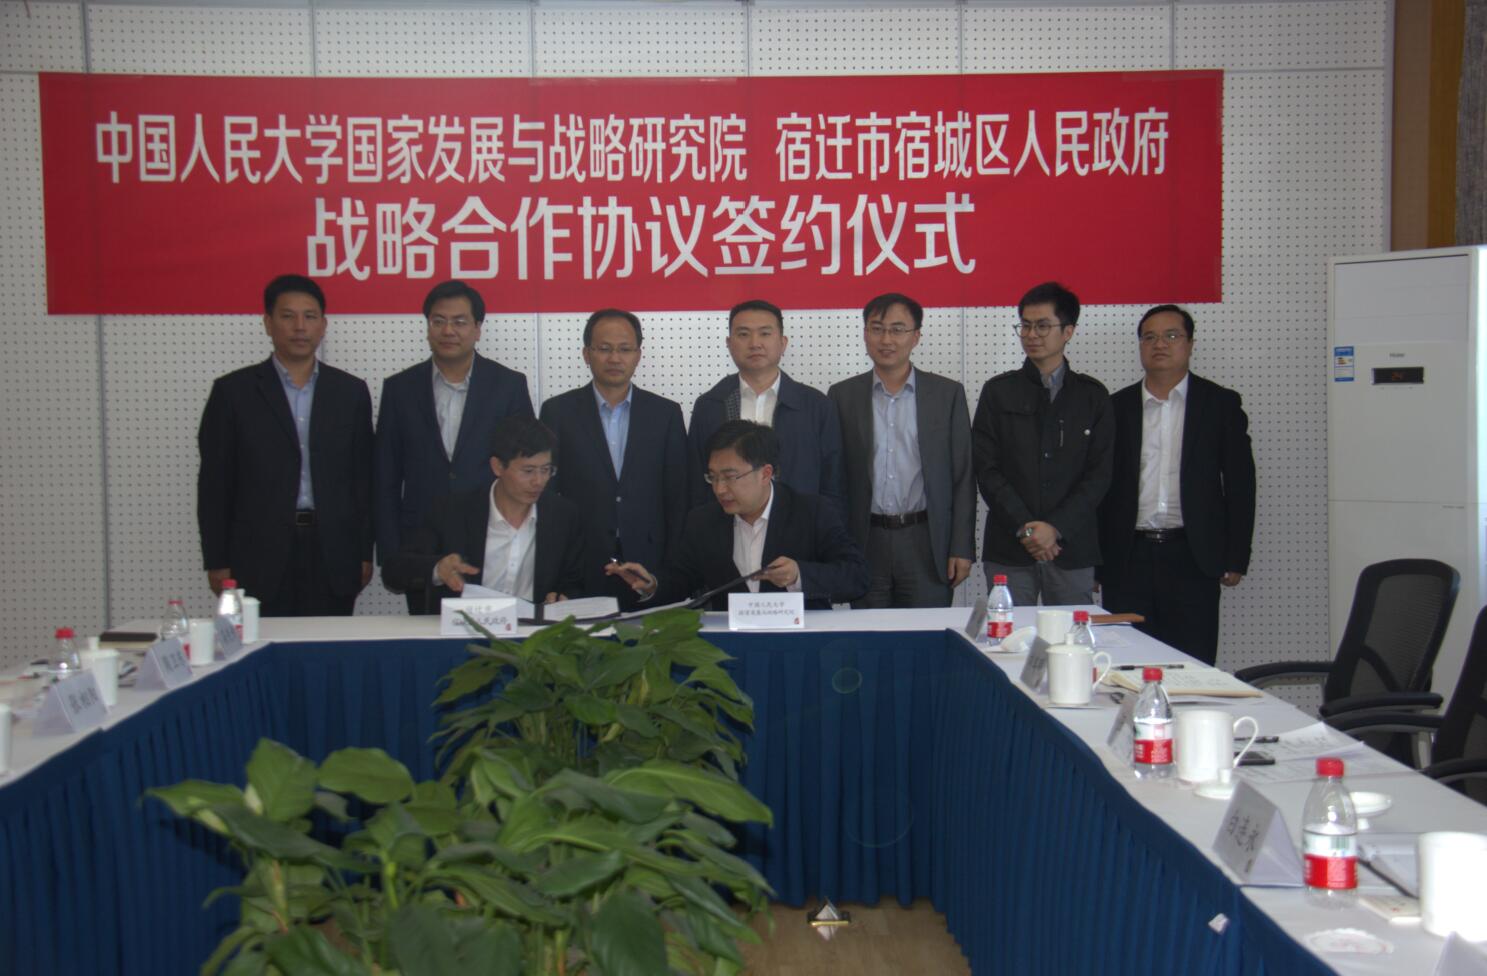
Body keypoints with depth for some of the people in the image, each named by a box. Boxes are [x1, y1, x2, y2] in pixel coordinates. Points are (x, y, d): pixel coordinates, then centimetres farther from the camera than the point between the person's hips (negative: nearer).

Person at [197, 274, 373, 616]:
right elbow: (214, 484, 3)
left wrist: (364, 554, 6)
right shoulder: (233, 391, 3)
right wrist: (216, 562, -2)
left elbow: (363, 478, 10)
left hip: (332, 558, 2)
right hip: (260, 559, -1)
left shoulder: (351, 392, 9)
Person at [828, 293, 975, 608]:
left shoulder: (948, 394, 4)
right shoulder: (843, 396, 6)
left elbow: (962, 477, 4)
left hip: (927, 543, -1)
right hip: (866, 544, 1)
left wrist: (962, 548, -2)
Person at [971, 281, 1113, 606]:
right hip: (1008, 547, 0)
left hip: (1072, 546, 1)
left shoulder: (1092, 396, 8)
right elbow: (986, 469, 0)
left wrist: (1056, 527, -10)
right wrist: (1023, 528, -10)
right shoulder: (998, 392, 7)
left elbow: (1099, 474, 2)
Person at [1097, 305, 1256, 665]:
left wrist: (1236, 558, -1)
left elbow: (1240, 484, 4)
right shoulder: (1116, 407, 8)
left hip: (1192, 558, -1)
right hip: (1128, 558, 1)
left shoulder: (1221, 404, 5)